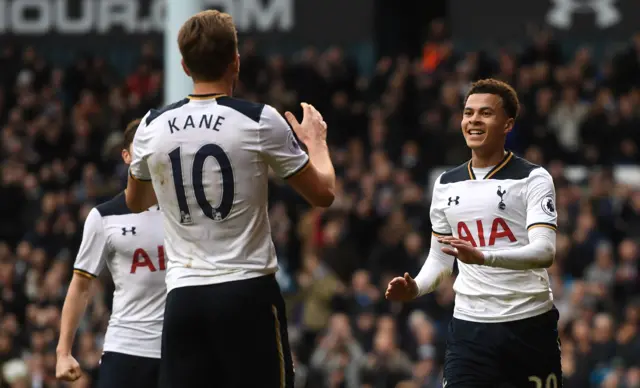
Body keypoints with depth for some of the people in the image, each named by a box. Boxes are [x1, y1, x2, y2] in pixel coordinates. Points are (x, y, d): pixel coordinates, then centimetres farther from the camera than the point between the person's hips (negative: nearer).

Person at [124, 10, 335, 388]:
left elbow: (136, 201, 24)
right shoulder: (261, 120, -7)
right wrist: (316, 141, 24)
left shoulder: (153, 127, 4)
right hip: (248, 293, -3)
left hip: (183, 296, 3)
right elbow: (323, 193, 5)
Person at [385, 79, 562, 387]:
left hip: (529, 324, -3)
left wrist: (482, 257, -34)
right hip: (469, 325, 3)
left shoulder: (533, 179, -5)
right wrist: (415, 288, -2)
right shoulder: (446, 185, 12)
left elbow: (544, 251, -18)